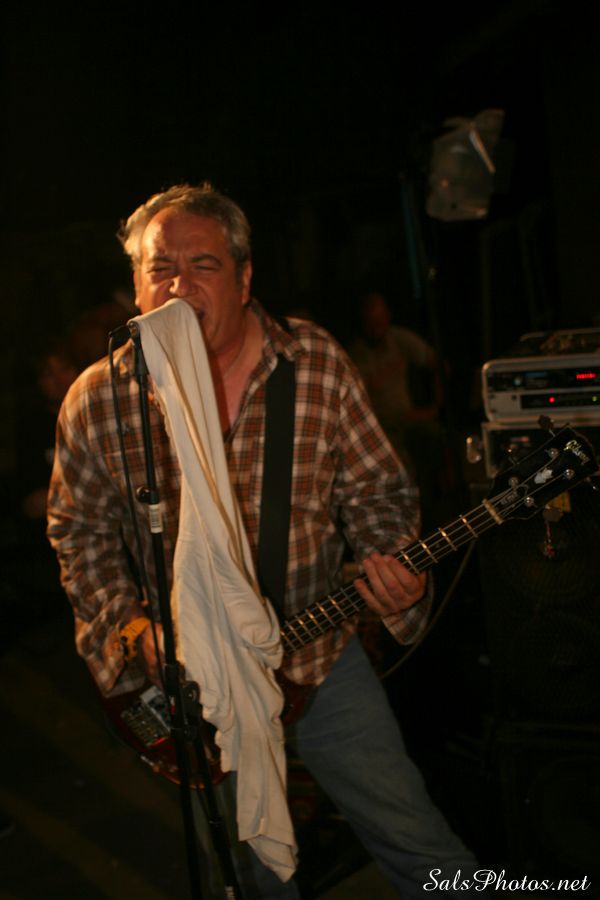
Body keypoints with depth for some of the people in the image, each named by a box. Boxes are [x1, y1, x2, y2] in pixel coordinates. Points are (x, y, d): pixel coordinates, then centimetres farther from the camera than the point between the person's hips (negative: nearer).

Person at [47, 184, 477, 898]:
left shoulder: (319, 365, -9)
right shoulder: (96, 401, -10)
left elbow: (374, 490, -2)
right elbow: (79, 531, 2)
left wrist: (392, 567, -21)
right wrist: (131, 627, -10)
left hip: (321, 660, 0)